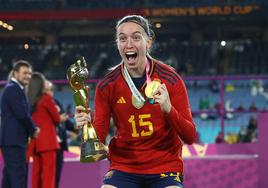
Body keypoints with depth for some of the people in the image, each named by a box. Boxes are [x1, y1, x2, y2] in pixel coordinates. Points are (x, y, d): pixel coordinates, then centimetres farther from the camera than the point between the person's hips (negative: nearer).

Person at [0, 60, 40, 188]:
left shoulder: (15, 89, 20)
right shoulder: (13, 89, -12)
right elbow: (22, 114, -19)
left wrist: (31, 129, 3)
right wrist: (33, 130, -4)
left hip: (12, 140, 10)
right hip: (14, 141, -10)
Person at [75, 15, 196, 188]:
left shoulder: (170, 80, -7)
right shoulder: (107, 86, -3)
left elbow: (190, 137, -8)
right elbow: (98, 138, 0)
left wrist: (168, 109, -26)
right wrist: (86, 126, -23)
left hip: (165, 167, -2)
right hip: (123, 166, 2)